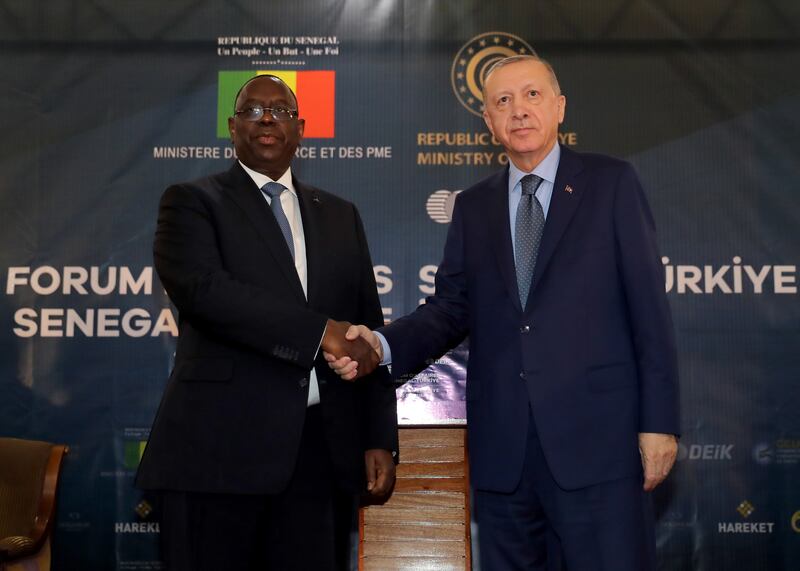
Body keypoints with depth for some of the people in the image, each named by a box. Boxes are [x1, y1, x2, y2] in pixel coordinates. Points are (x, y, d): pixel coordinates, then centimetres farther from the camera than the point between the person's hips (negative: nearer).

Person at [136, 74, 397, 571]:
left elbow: (369, 331, 15)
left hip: (323, 449, 4)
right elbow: (200, 287, -15)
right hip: (222, 445, -3)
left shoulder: (340, 215, 18)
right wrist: (319, 332, -19)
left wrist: (380, 439, 7)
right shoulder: (193, 202, 5)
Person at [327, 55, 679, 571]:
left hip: (596, 434, -3)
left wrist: (659, 422, -6)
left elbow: (648, 306, -1)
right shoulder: (473, 206, 15)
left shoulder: (611, 183, 3)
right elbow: (452, 307, 9)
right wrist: (383, 344, -10)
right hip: (501, 446, 4)